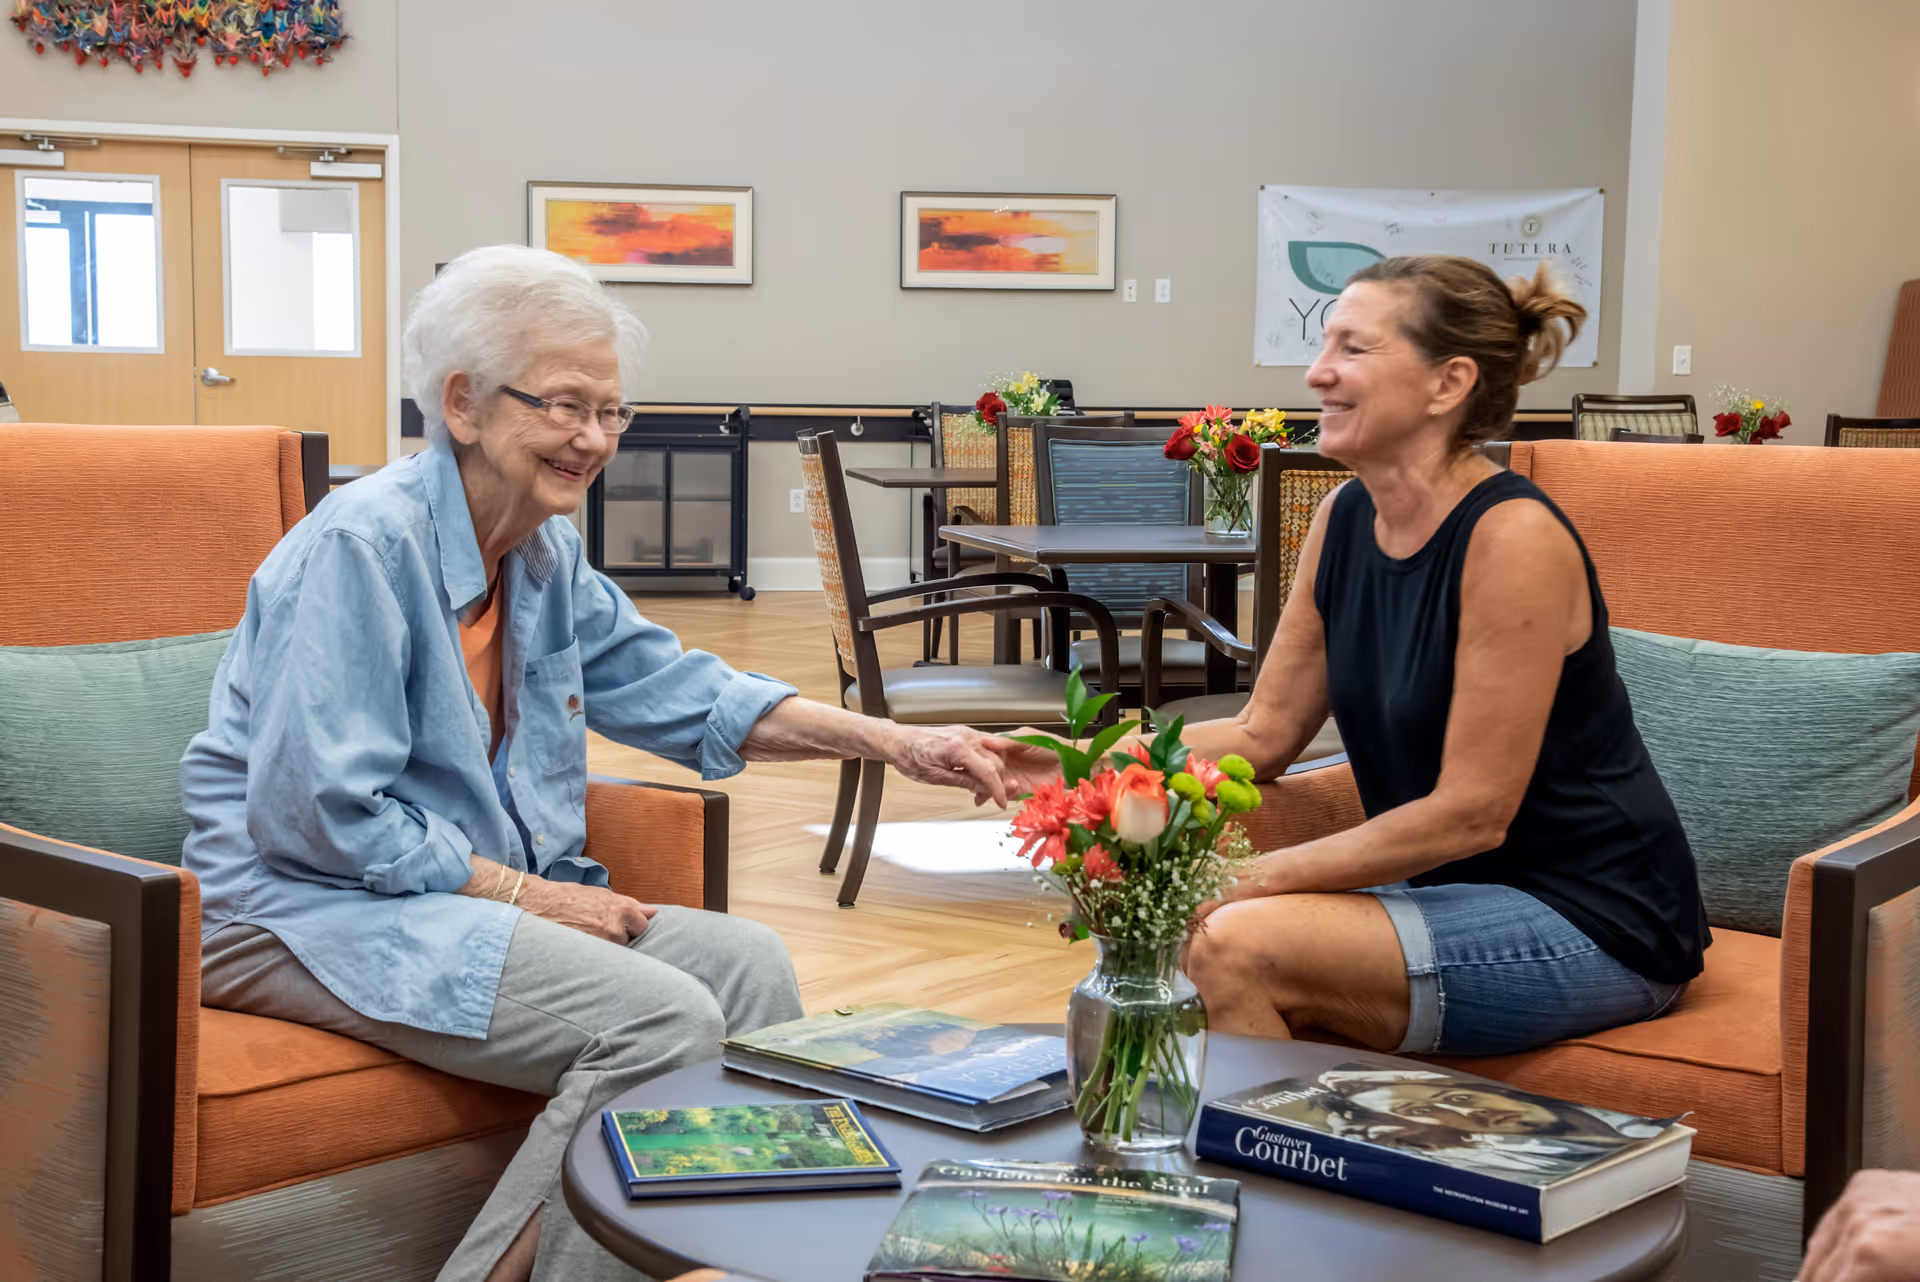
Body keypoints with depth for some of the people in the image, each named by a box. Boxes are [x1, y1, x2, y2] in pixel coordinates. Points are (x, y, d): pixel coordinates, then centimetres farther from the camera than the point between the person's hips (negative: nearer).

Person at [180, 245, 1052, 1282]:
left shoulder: (545, 556, 9)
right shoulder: (365, 542, -18)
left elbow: (677, 690, 13)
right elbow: (319, 816, -22)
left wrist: (896, 745, 3)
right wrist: (522, 894, -17)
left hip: (483, 889, 9)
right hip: (311, 911, -9)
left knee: (745, 962, -4)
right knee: (665, 1020, -23)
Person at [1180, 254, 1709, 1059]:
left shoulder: (1513, 537, -20)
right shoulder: (1346, 517, 4)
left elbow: (1472, 812, -21)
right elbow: (1263, 734, 8)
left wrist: (1253, 881, -19)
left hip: (1588, 924, -7)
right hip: (1444, 886, 7)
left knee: (1231, 948, -24)